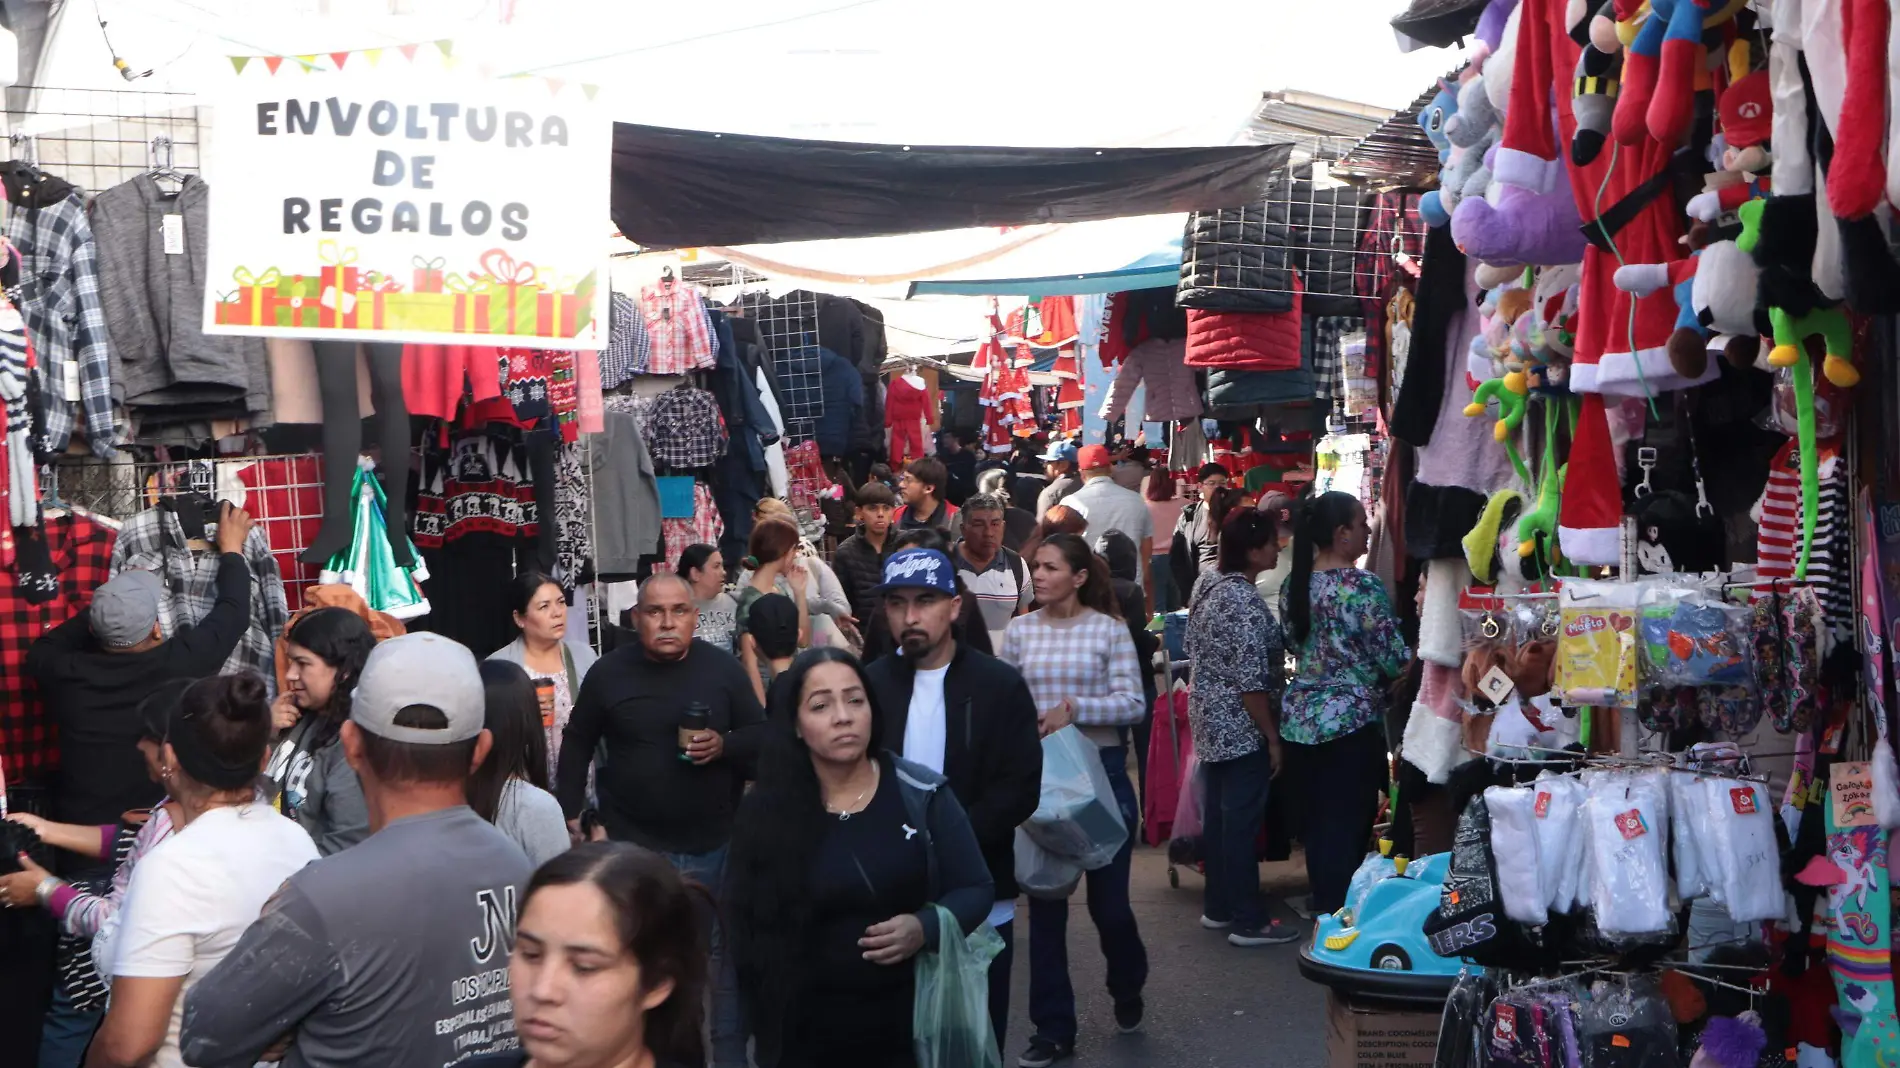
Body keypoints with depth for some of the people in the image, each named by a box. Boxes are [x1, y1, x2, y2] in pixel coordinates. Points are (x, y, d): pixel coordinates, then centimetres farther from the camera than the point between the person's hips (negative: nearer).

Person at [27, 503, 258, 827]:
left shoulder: (65, 673, -17)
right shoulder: (177, 663, -22)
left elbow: (41, 649, 8)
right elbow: (234, 611, -5)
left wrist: (104, 606, 6)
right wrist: (231, 549, 10)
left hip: (81, 829, 1)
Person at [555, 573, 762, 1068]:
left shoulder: (724, 668, -2)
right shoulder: (609, 672, -1)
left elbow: (762, 736, 3)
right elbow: (578, 743, 9)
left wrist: (724, 745, -17)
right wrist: (570, 813, 5)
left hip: (714, 844, 0)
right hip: (633, 843, 0)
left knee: (721, 954, 10)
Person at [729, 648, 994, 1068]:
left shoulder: (922, 793, -6)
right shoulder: (766, 813, -5)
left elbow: (977, 889, -1)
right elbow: (753, 932, 0)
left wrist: (925, 928, -18)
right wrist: (766, 1027, -4)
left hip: (914, 1021, 0)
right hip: (806, 1032, 0)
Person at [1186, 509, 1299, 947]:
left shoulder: (1207, 583, 5)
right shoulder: (1245, 603, -23)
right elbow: (1250, 681, -23)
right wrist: (1273, 738, -15)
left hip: (1209, 721, 9)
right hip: (1241, 729, -9)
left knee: (1216, 815, 16)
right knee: (1242, 823, 0)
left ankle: (1217, 907, 27)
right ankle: (1248, 921, 10)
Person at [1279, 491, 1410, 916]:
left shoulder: (1293, 584, 6)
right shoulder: (1363, 586, -14)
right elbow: (1394, 659, -12)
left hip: (1300, 717, 7)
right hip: (1350, 719, -7)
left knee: (1317, 818, 14)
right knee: (1350, 822, 1)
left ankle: (1323, 906, 24)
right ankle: (1342, 912, 5)